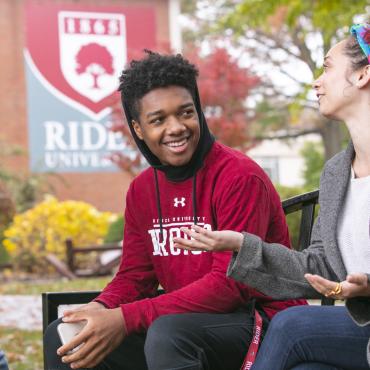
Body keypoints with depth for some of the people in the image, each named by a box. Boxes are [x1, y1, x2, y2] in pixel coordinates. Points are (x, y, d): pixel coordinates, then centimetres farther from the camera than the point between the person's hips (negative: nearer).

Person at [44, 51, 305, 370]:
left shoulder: (240, 177, -15)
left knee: (167, 332, -37)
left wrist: (127, 319, -25)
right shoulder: (142, 190, 9)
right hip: (187, 322, 7)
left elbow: (231, 285, -21)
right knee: (62, 337, 0)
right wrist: (101, 309, -13)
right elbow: (134, 276, 13)